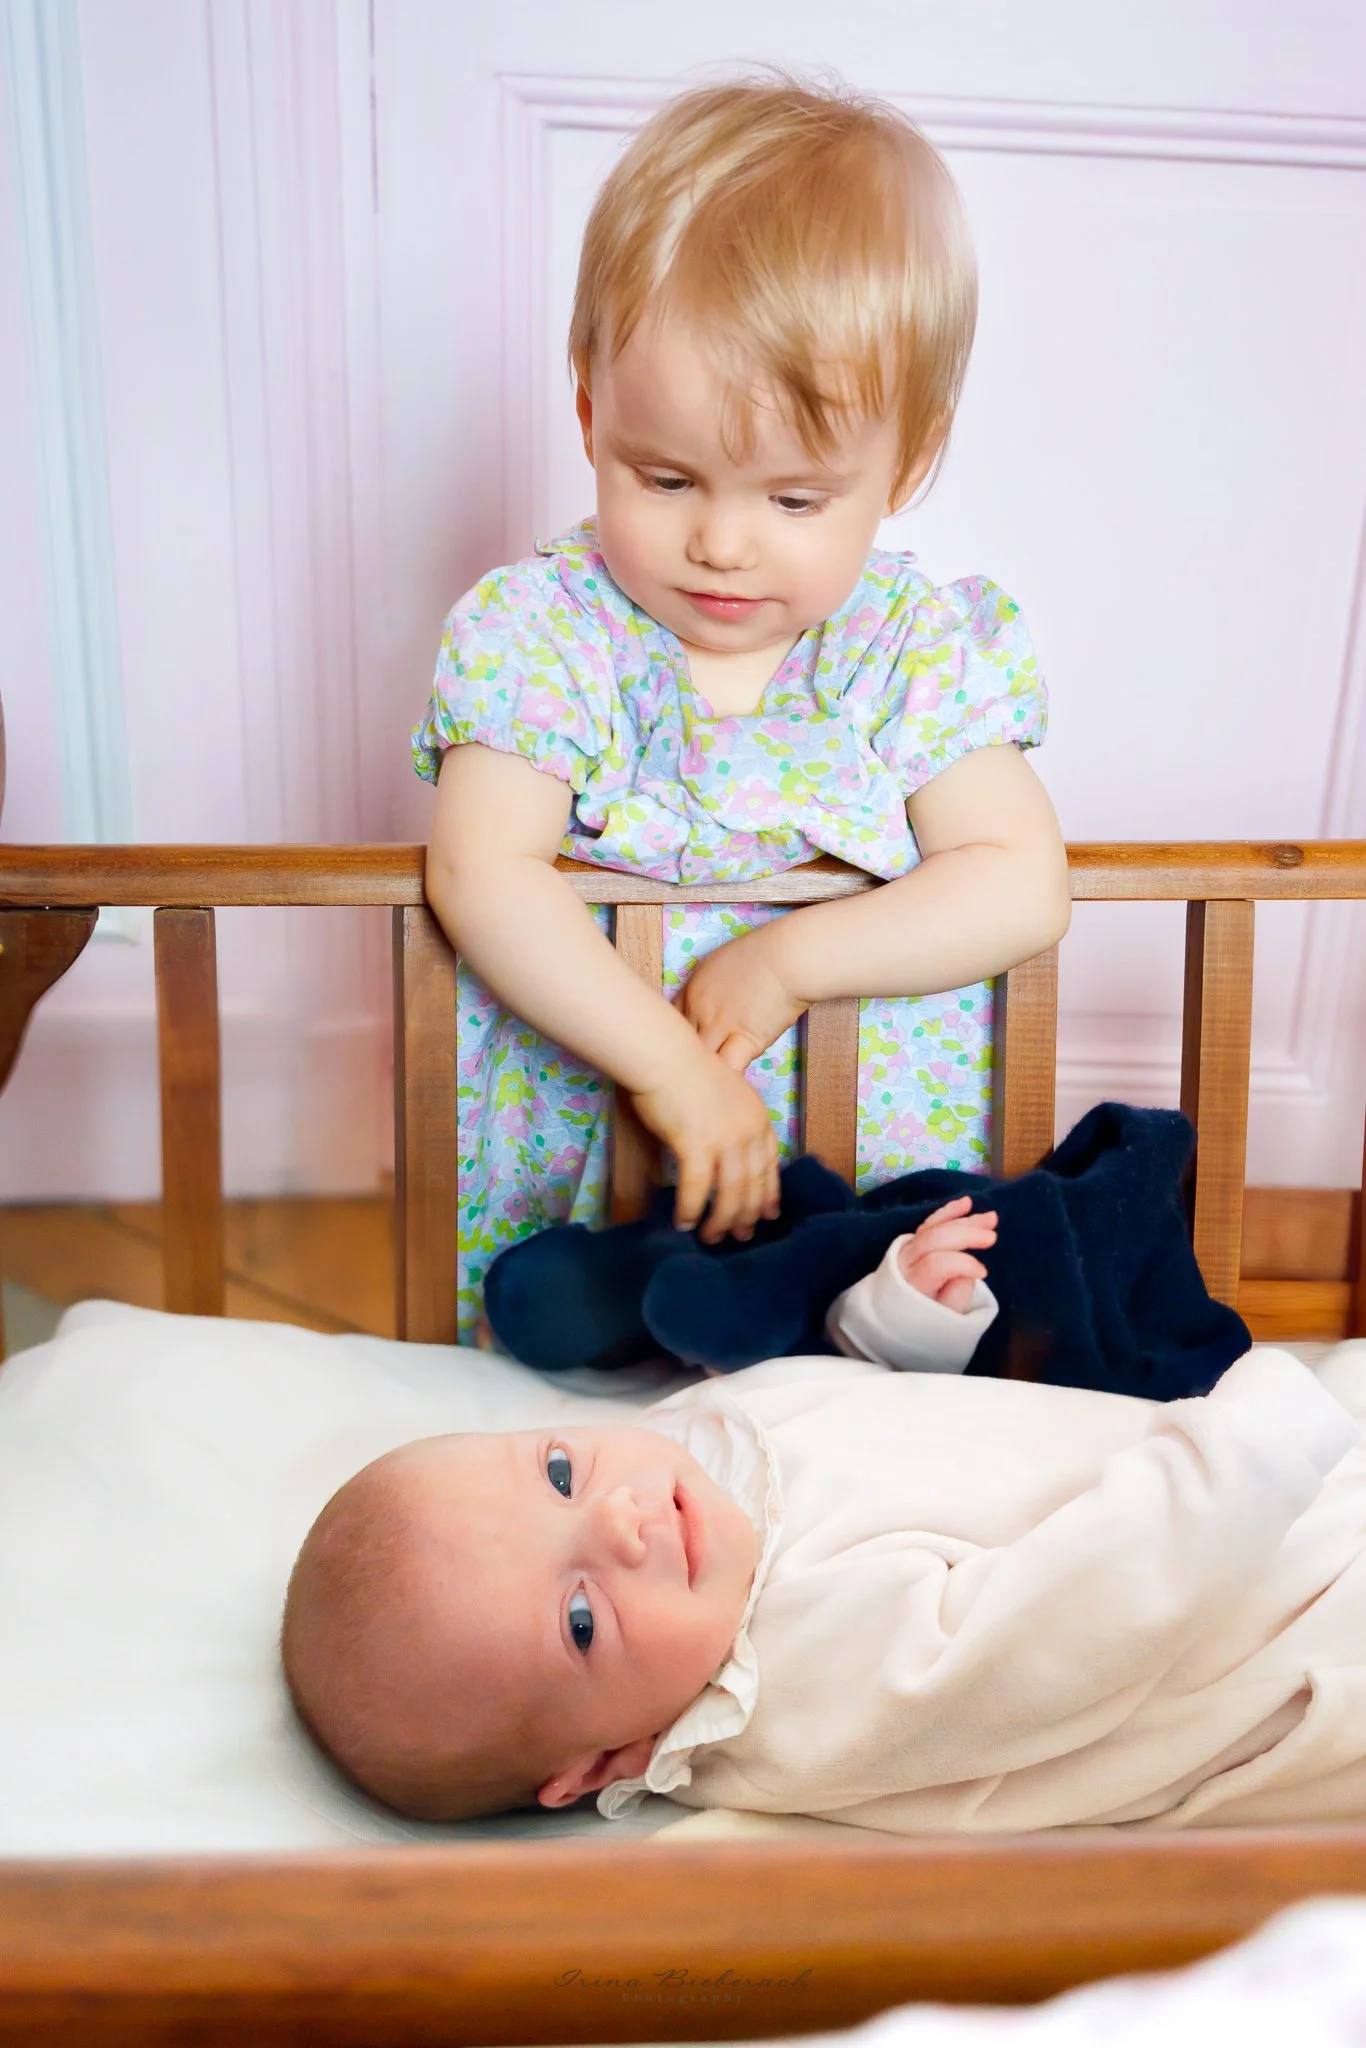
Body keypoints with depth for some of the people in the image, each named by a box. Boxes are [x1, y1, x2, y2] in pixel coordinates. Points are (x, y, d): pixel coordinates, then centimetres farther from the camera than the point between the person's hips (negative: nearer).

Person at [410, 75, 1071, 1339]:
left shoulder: (923, 646, -2)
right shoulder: (538, 627, -6)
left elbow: (1024, 887, -8)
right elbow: (484, 876, -17)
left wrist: (791, 960, -18)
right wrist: (672, 1065, -24)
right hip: (576, 1169, 0)